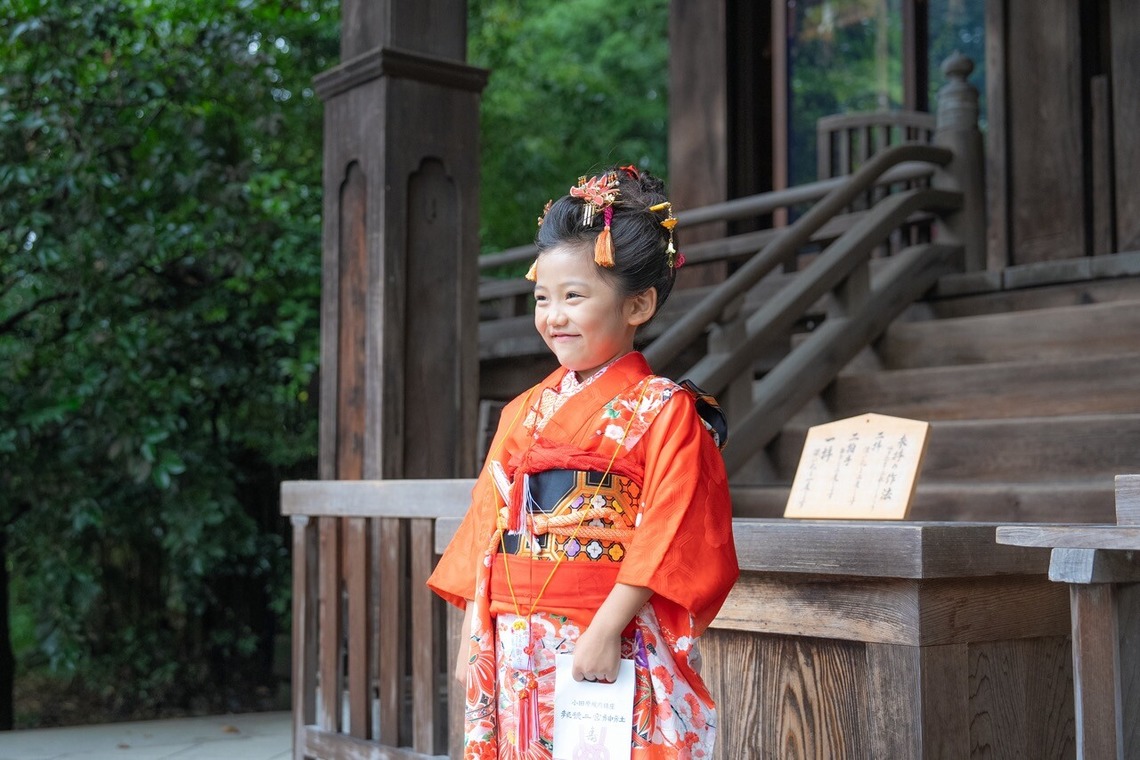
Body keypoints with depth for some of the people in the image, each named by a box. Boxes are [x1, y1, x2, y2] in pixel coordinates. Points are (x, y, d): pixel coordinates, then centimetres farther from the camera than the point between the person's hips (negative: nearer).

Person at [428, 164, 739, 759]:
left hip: (615, 655, -5)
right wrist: (471, 638, 9)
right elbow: (486, 529, 13)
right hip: (515, 657, 6)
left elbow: (667, 537, -13)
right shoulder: (523, 413, 12)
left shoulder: (664, 412, -6)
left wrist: (605, 630, -19)